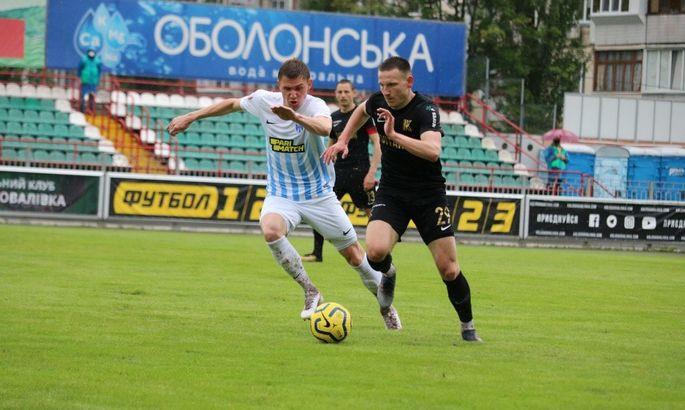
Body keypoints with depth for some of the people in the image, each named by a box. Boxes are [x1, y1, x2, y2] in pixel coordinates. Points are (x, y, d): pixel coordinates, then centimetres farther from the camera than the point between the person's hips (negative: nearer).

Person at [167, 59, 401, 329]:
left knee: (353, 254, 5)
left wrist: (295, 116, -64)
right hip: (281, 194, 2)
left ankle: (385, 304, 31)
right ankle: (310, 292, -14)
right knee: (270, 229, -31)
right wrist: (190, 117, 14)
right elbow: (232, 104, 12)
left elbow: (324, 128, -45)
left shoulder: (315, 106, -20)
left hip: (318, 194, -2)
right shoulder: (264, 101, -9)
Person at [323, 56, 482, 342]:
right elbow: (361, 111, 24)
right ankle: (388, 275, 12)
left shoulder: (426, 111, -20)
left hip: (429, 195, -3)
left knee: (449, 270, -5)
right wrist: (343, 140, 16)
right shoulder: (378, 102, -3)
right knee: (376, 251, -25)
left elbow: (432, 151, -39)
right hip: (391, 193, 3)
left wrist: (394, 135, -43)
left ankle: (468, 327, 18)